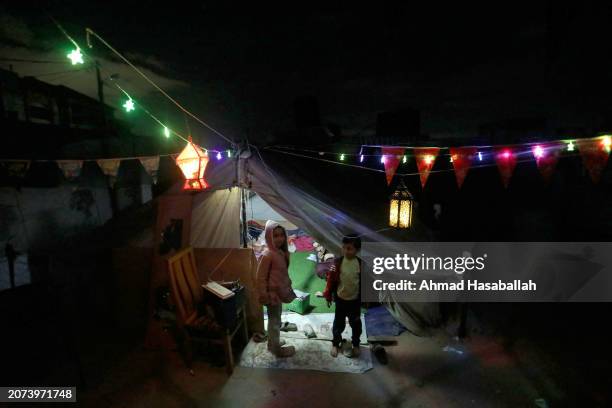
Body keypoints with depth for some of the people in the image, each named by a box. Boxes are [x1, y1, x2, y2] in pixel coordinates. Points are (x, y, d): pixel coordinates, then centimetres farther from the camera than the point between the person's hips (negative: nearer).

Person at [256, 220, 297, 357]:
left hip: (279, 292, 8)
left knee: (274, 320, 24)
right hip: (272, 294, -8)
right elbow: (260, 277, -21)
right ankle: (278, 349, 27)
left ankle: (272, 343, 42)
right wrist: (264, 296, -18)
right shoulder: (267, 255, -25)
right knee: (275, 321, 9)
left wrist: (288, 288, 18)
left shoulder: (282, 252, 1)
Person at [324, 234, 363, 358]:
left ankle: (356, 345, 41)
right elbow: (331, 280, -7)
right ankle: (335, 343, 38)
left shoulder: (361, 264, -14)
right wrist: (328, 296, -2)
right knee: (339, 323, 15)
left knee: (355, 324, 19)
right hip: (340, 299, 0)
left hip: (355, 300, 0)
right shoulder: (337, 263, -15)